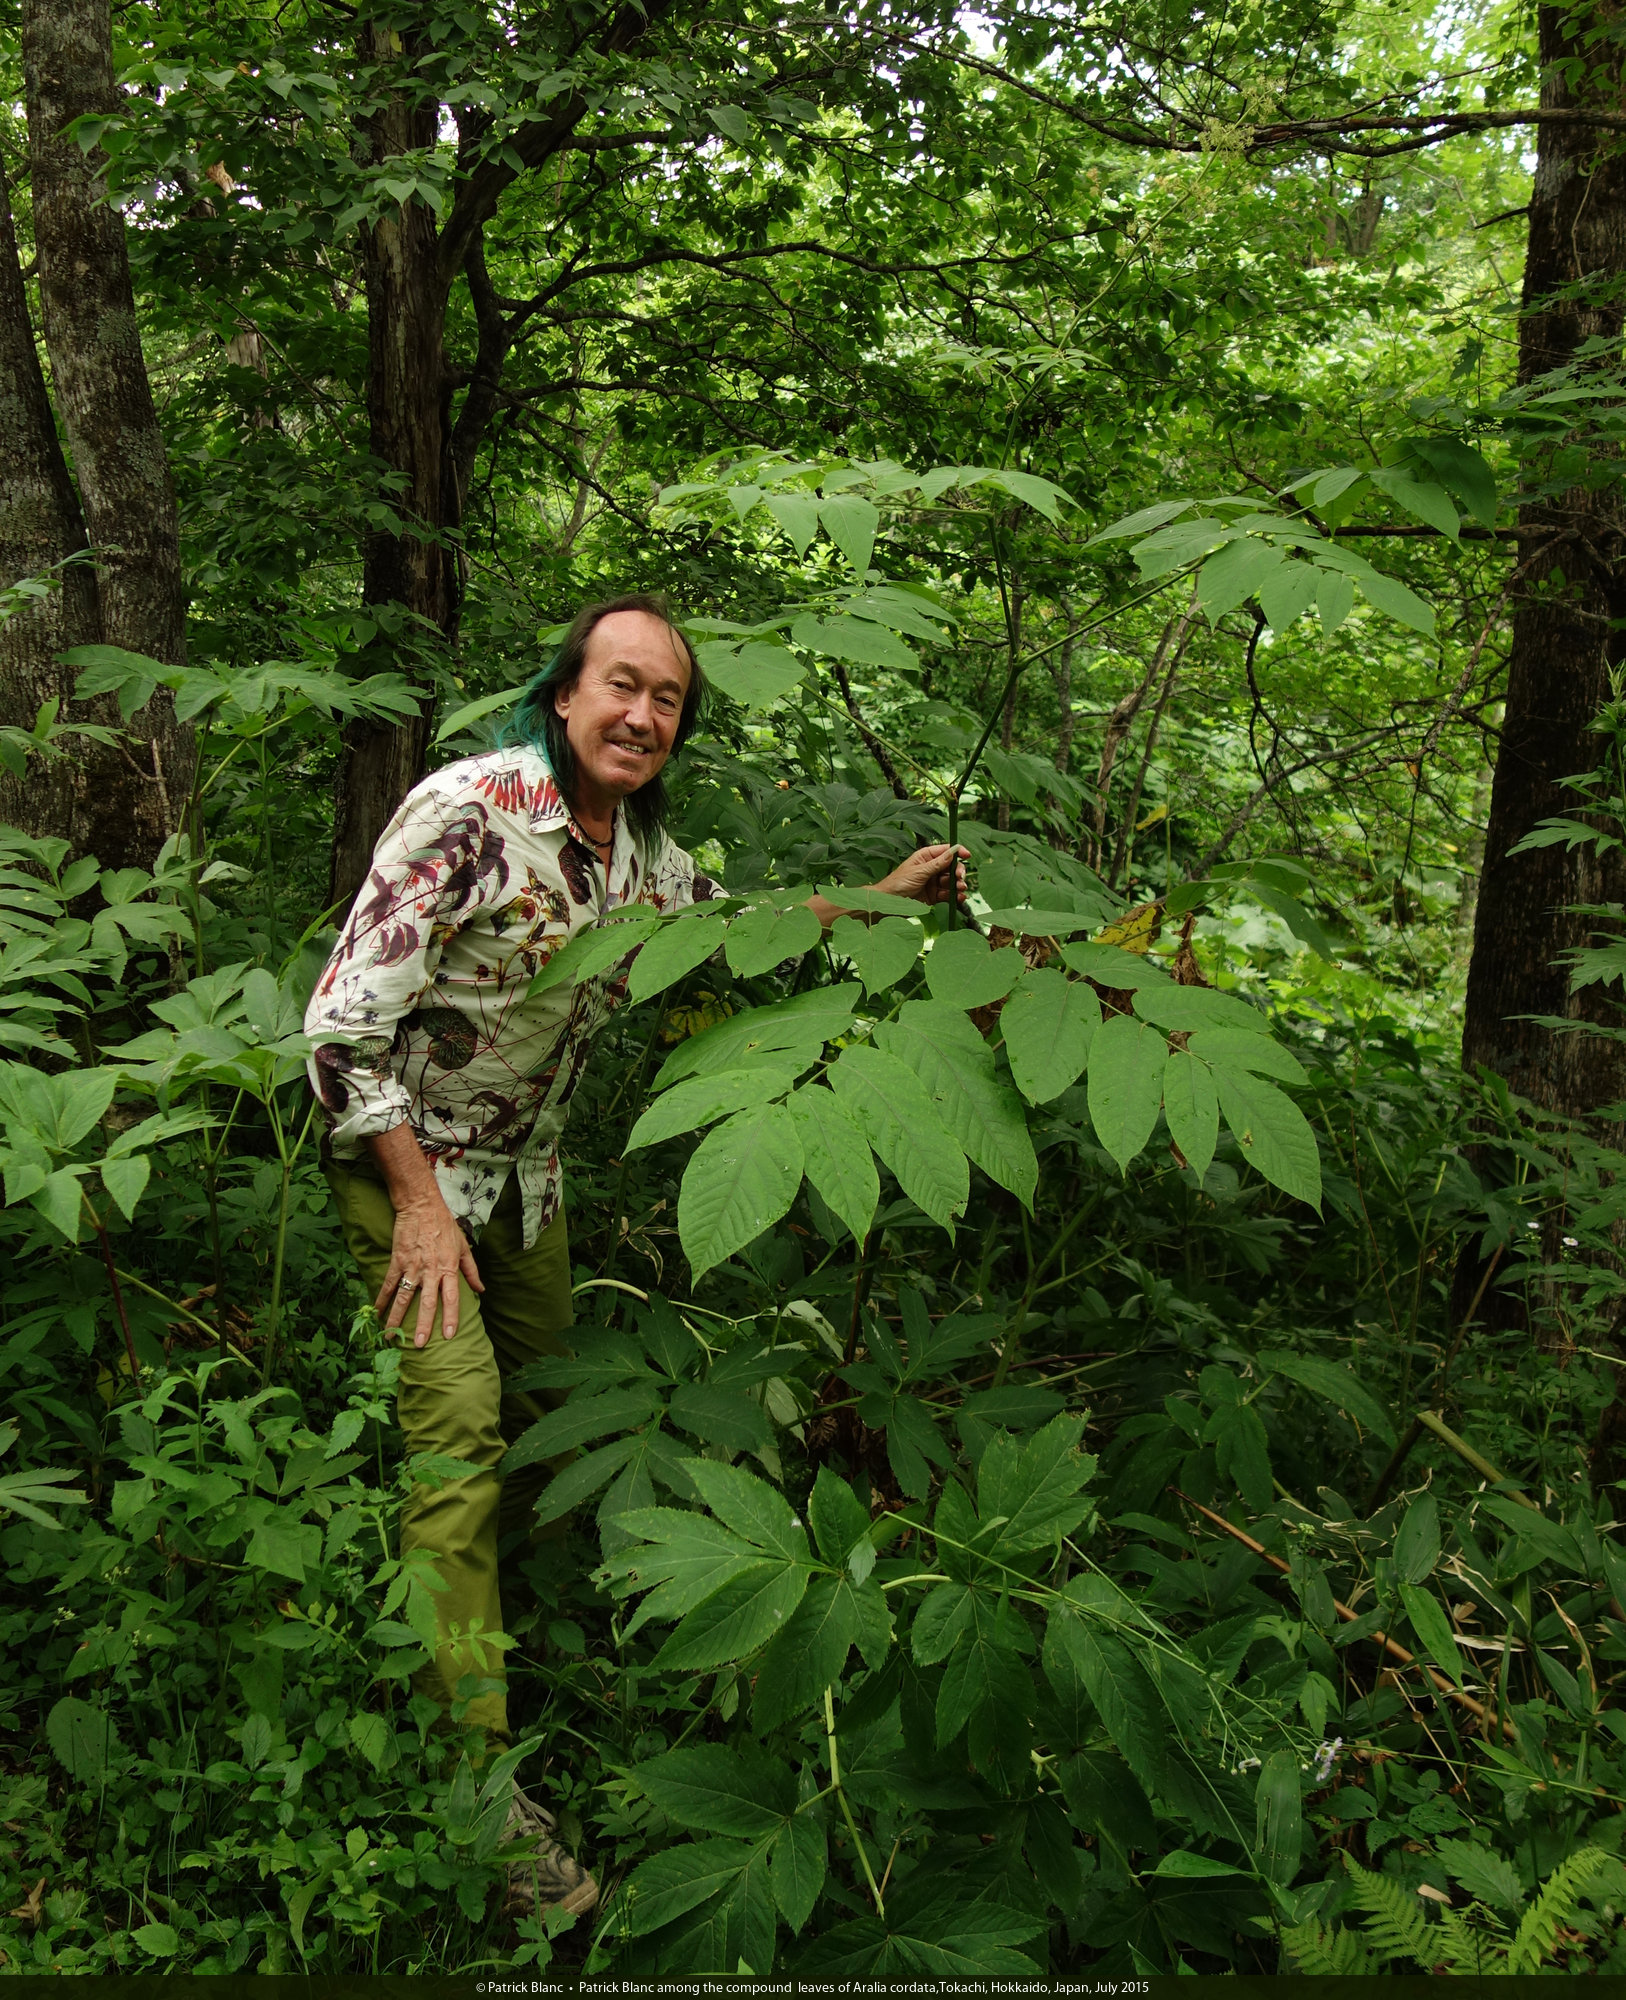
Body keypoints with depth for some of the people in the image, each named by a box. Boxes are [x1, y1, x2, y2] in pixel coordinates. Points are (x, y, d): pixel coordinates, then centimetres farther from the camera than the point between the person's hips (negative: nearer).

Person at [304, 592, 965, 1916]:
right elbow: (344, 1021, -24)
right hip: (401, 1156, -7)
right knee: (456, 1414, -16)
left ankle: (493, 1608, 43)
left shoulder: (643, 850, -4)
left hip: (525, 1161, 7)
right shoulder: (469, 811, -26)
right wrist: (420, 1204, -22)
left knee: (541, 1394, 17)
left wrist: (886, 893, 7)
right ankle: (472, 1766, -9)